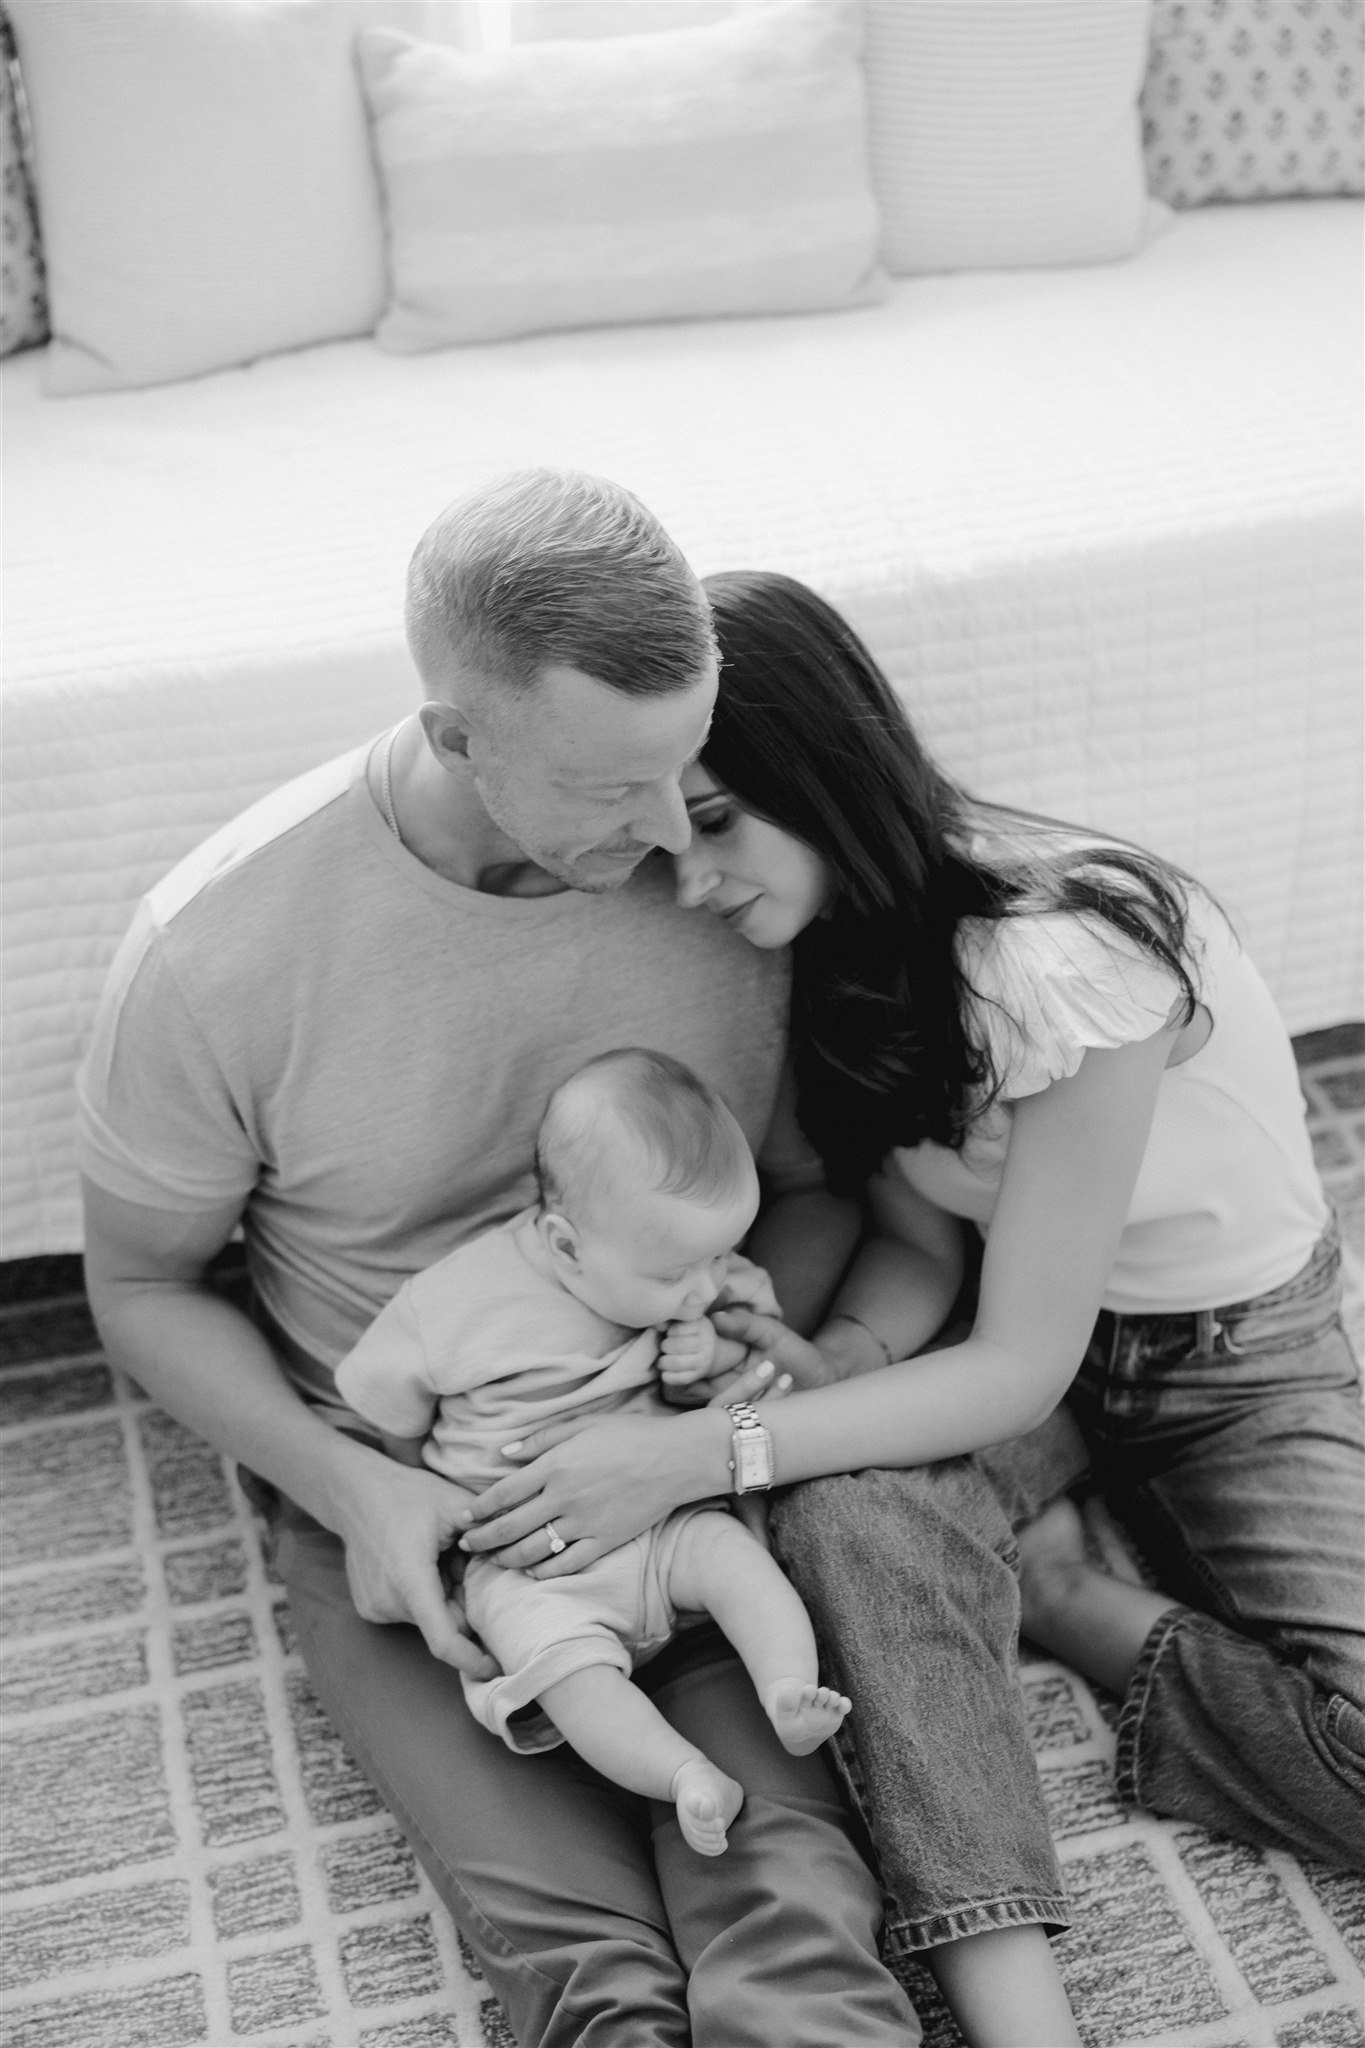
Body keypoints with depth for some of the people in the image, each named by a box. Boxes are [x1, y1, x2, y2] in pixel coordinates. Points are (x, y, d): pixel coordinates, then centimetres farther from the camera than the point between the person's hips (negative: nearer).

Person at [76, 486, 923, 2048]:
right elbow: (143, 1289, -1)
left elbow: (815, 1184, 6)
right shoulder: (217, 950, -17)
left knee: (790, 1903, -21)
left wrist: (744, 1373, -13)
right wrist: (344, 1483, -15)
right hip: (402, 1508, -1)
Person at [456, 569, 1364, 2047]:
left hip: (1237, 1354, -4)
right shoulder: (845, 933, -9)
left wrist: (697, 1455, -32)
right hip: (1020, 1322, 5)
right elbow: (924, 1244, -2)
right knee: (848, 1511, -30)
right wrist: (835, 1358, -24)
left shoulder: (1059, 955, -32)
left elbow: (1019, 1369, -27)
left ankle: (1052, 1591, -2)